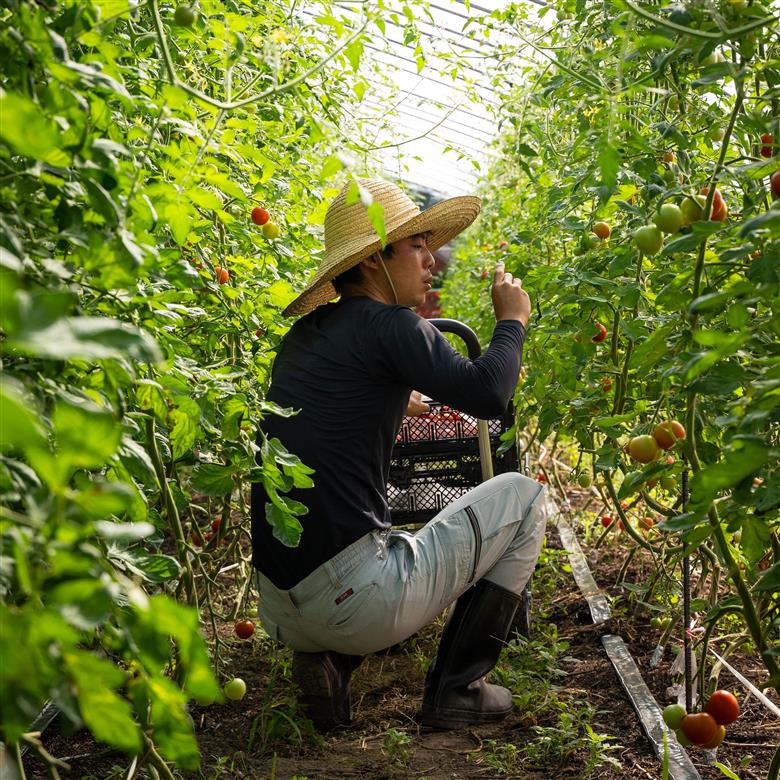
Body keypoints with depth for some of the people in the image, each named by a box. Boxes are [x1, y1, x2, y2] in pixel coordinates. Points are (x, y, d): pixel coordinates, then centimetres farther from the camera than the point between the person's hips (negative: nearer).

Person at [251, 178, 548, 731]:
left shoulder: (302, 334, 14)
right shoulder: (388, 323, -9)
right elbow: (488, 394, -19)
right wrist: (512, 320, -1)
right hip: (351, 599, -8)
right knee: (522, 497, 11)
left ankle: (328, 660, 13)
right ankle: (456, 689, 11)